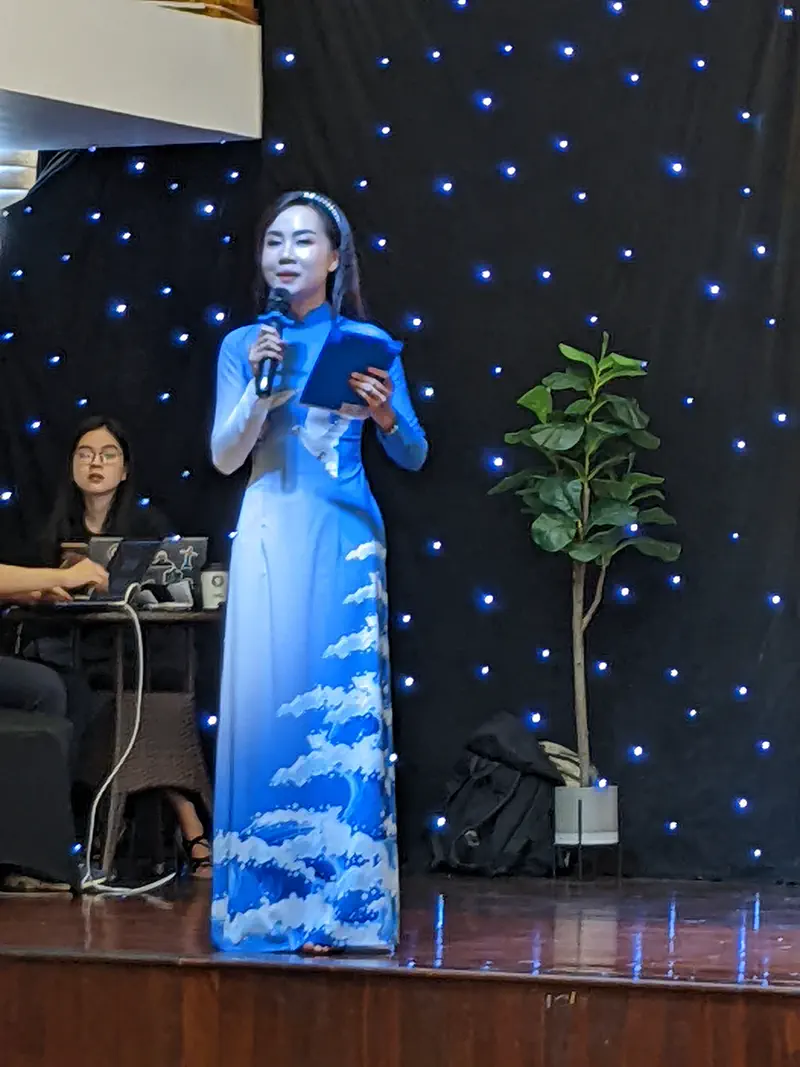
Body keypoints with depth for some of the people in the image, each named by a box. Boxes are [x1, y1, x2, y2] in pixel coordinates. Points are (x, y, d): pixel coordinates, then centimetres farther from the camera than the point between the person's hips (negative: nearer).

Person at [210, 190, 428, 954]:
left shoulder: (368, 344, 6)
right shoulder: (244, 346, 9)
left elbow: (413, 457, 4)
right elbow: (224, 457, 3)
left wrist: (386, 416, -16)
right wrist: (261, 386, -11)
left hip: (343, 536, -1)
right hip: (270, 532, 1)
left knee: (341, 705, -6)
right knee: (266, 698, -1)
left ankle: (337, 905, -3)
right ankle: (268, 901, 5)